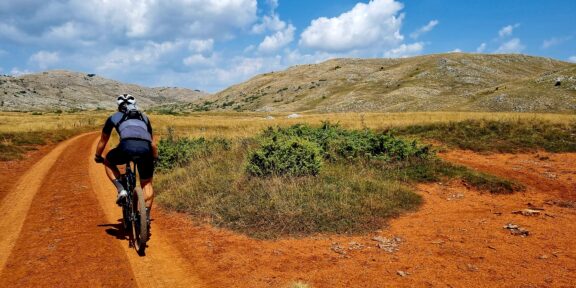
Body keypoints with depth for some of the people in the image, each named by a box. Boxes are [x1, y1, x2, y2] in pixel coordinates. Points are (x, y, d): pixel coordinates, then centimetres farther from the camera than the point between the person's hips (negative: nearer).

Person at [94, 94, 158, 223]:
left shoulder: (114, 117, 29)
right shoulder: (144, 117, 35)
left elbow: (103, 140, 39)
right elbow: (152, 143, 42)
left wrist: (97, 157, 55)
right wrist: (155, 157, 58)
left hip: (127, 147, -2)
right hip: (145, 149, 2)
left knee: (108, 162, 31)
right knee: (147, 184, 22)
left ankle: (121, 190, 12)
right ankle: (146, 216, 16)